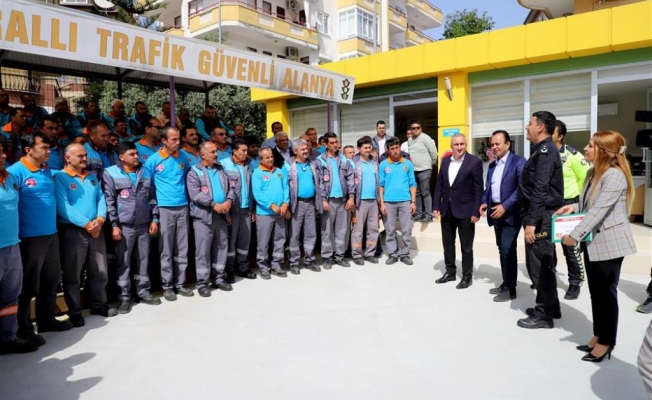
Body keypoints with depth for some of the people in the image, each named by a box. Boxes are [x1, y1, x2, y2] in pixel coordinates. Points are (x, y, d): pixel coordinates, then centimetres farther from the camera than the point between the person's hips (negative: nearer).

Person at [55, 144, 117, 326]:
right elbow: (63, 207, -16)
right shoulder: (60, 177, -6)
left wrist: (100, 219, -10)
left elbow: (101, 199, 9)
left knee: (100, 271, 13)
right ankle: (75, 311, 18)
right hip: (73, 231, -5)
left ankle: (99, 304, 28)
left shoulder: (92, 177, 14)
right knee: (72, 275, 5)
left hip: (96, 230, 6)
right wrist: (86, 224, -19)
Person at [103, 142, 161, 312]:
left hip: (144, 224, 4)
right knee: (123, 262, 3)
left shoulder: (145, 172, 11)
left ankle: (144, 292, 24)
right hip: (124, 225, -4)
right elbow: (109, 201, -6)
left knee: (144, 259, 11)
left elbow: (152, 197, 13)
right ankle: (124, 297, 14)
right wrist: (114, 225, -11)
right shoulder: (111, 173, -3)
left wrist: (154, 219, 7)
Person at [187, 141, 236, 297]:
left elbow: (230, 189, 13)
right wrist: (214, 204, -21)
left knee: (221, 247, 11)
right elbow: (195, 194, -16)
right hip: (203, 216, -6)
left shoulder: (221, 170, 15)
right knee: (203, 251, -2)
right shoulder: (194, 172, -4)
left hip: (221, 216, 6)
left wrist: (229, 201, -8)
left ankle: (219, 278, 23)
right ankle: (202, 283, 7)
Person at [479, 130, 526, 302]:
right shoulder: (492, 165, 16)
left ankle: (510, 289, 3)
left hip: (510, 213, -7)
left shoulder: (518, 161, -7)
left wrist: (505, 206, -21)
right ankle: (506, 283, 24)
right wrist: (484, 202, 0)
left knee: (508, 250, -7)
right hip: (495, 212, 7)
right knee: (502, 250, 13)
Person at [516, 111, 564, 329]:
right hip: (541, 216, 10)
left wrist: (531, 221, -24)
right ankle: (550, 307, 29)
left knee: (539, 265, -3)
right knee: (543, 263, 17)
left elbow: (540, 190, -22)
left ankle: (543, 315, 7)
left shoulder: (545, 151, -15)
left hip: (541, 217, -10)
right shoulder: (543, 150, 16)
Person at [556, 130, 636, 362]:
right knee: (595, 292, 16)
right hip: (592, 241, 8)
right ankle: (598, 336, 29)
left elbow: (599, 210, -24)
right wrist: (573, 207, 1)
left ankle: (606, 342, 18)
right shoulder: (593, 172, 10)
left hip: (609, 243, -8)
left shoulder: (615, 175, -18)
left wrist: (575, 236, -24)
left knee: (607, 293, 4)